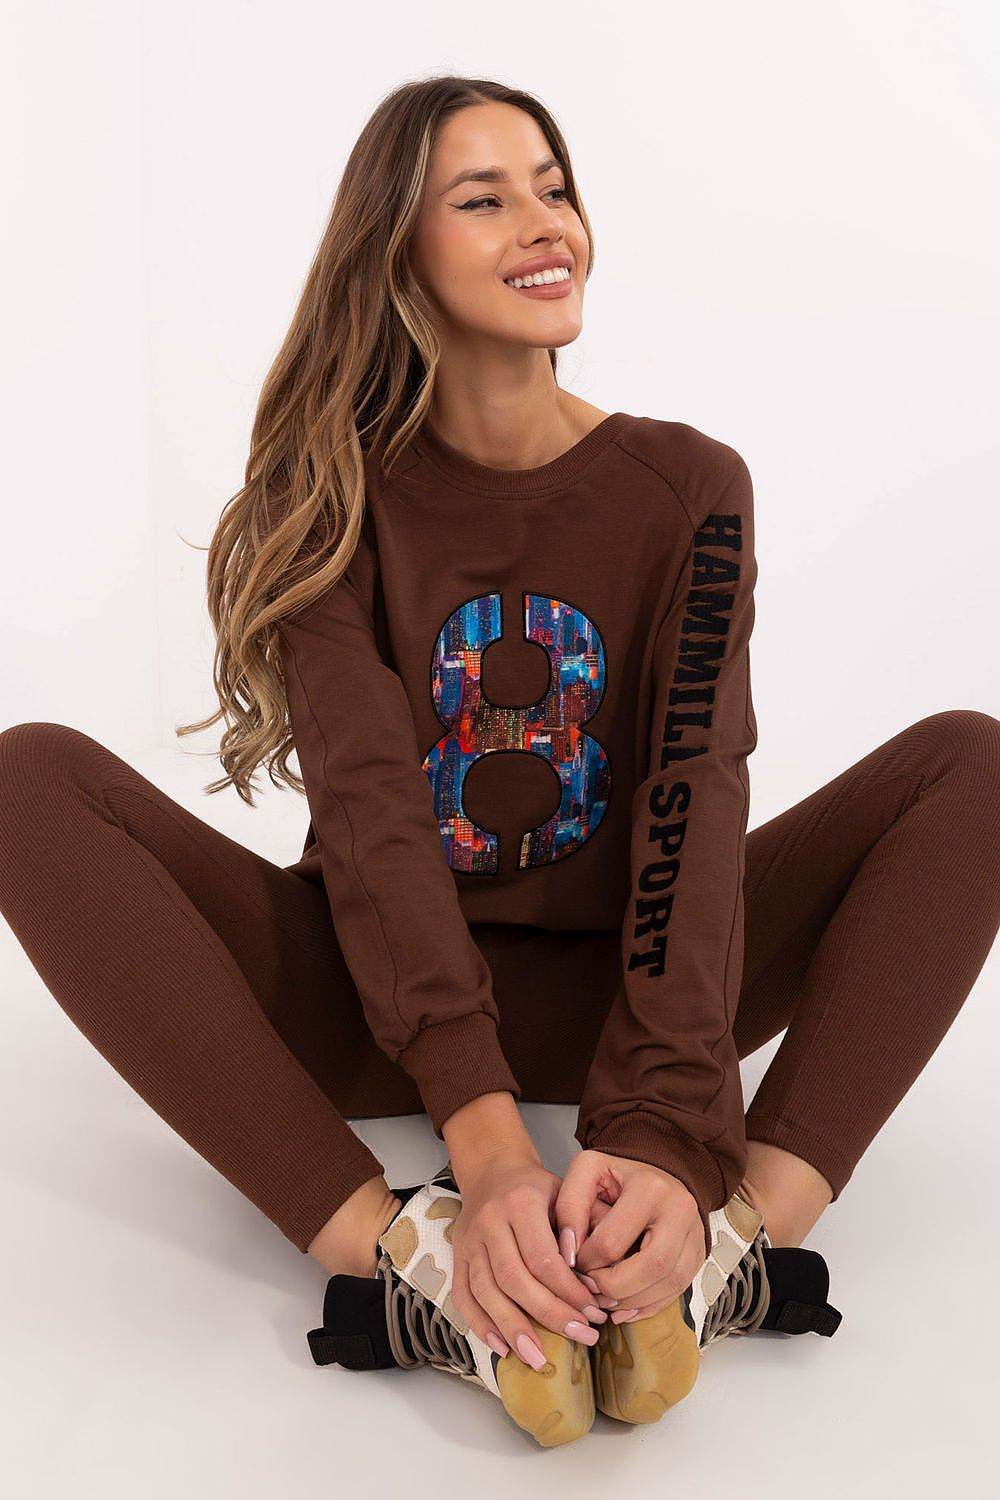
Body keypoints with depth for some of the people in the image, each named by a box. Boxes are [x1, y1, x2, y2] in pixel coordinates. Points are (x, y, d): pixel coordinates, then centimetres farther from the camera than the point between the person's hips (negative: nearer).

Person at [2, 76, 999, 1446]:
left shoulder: (687, 487, -2)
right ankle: (407, 1253, -37)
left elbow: (696, 805, -17)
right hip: (374, 1001, 0)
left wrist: (672, 1137, -34)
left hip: (610, 990, 1)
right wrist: (483, 1136, -36)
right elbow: (369, 814, -20)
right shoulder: (329, 499, -5)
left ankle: (743, 1227, -36)